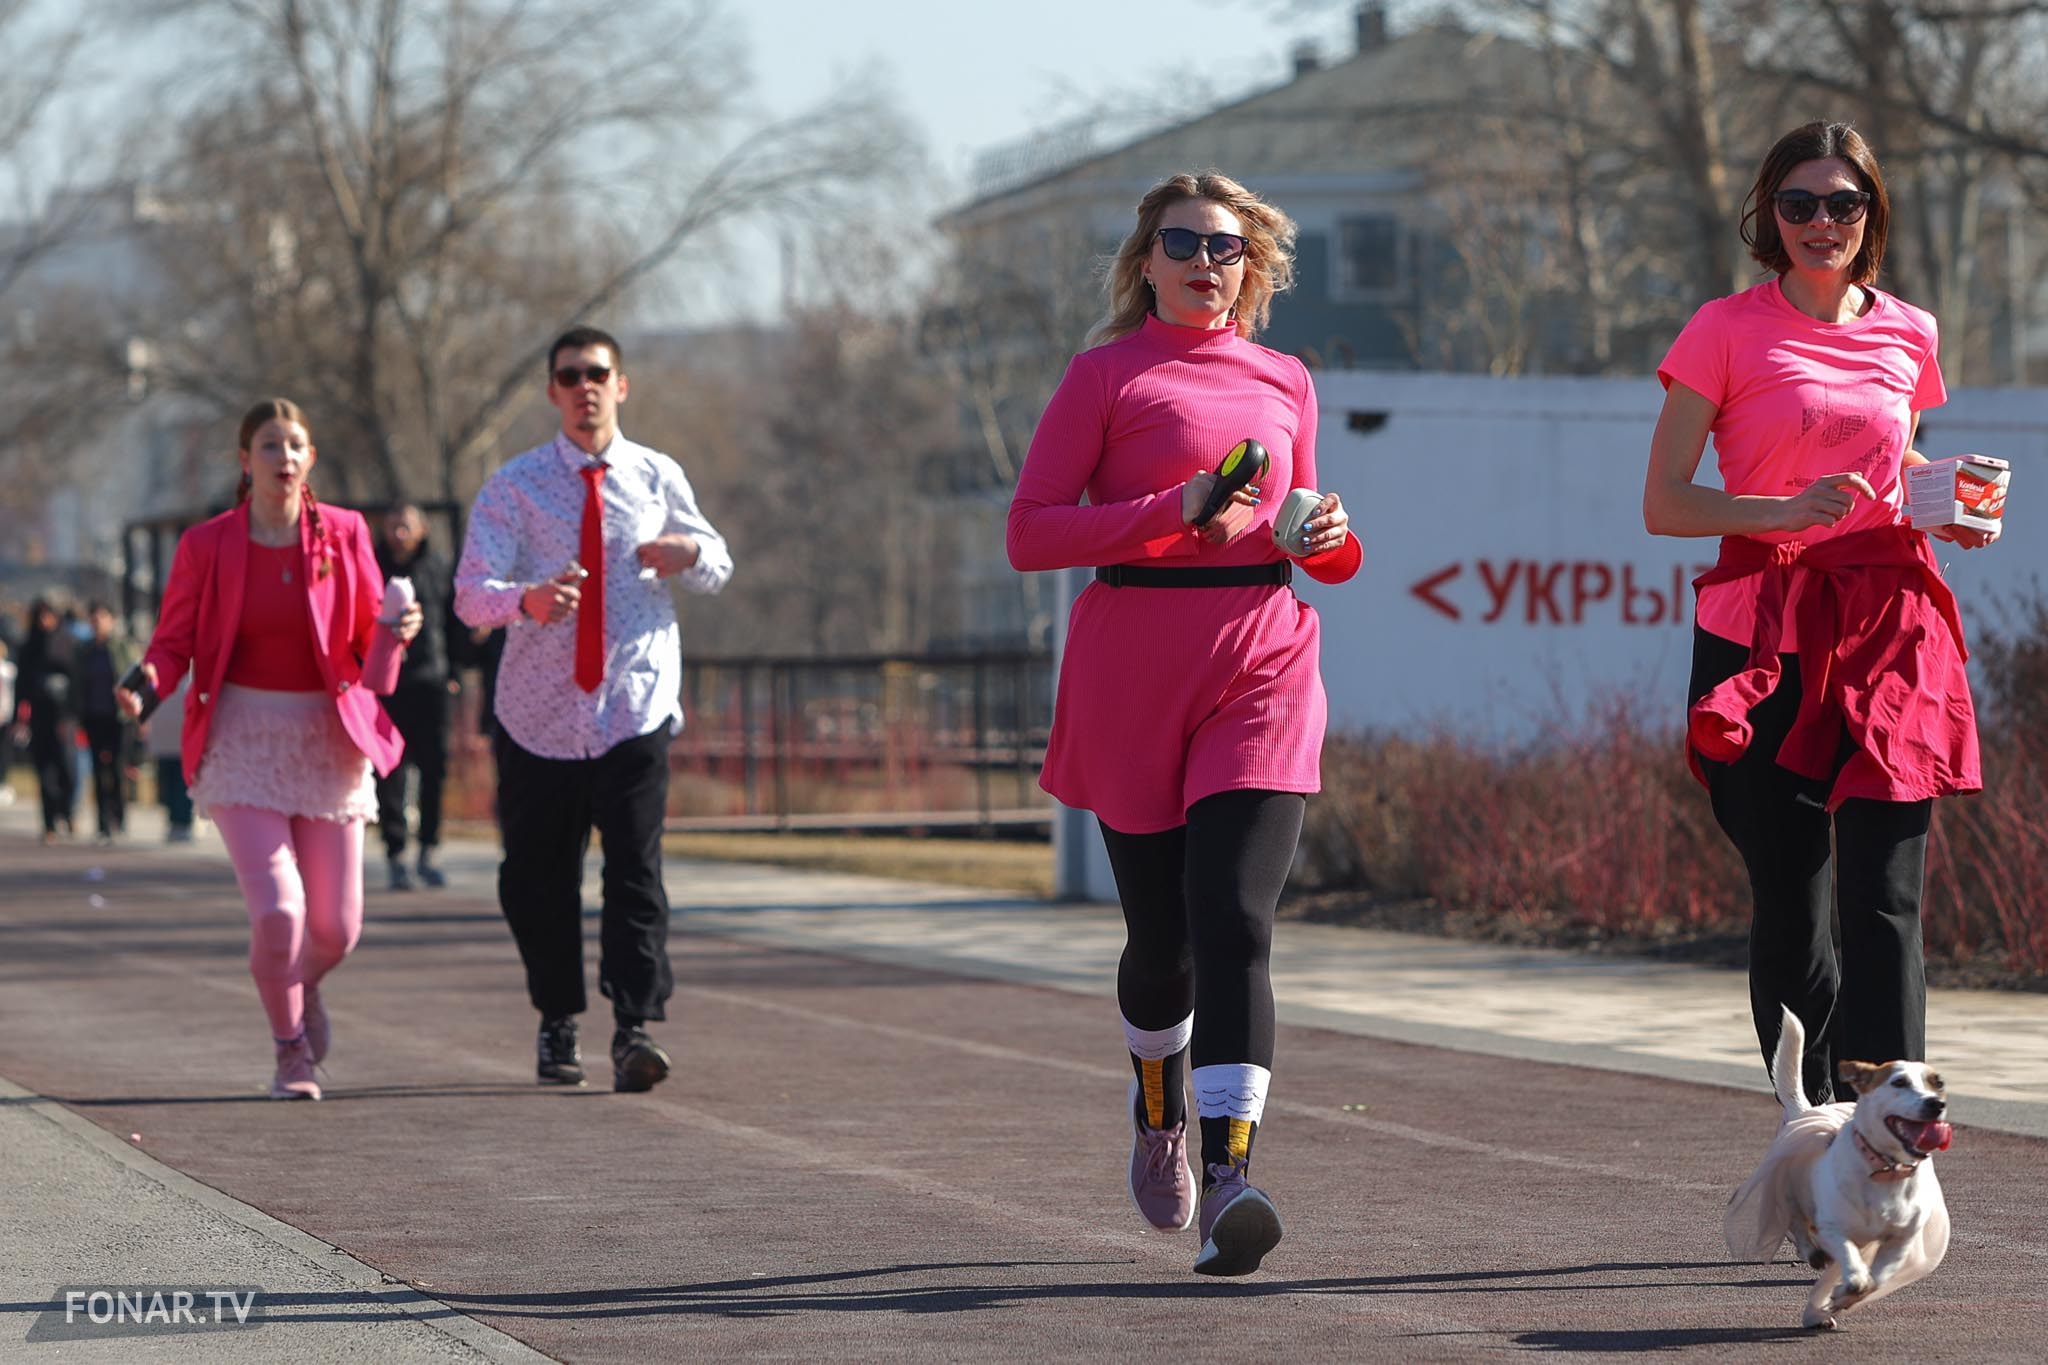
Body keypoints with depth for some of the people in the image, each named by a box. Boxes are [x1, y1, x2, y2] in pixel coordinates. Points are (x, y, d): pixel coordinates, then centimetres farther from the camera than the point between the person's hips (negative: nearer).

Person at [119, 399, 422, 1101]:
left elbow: (370, 636, 7)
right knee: (277, 909, -17)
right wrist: (148, 681, -19)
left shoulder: (344, 535, 1)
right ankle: (290, 1050, 8)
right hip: (243, 743, -2)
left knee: (336, 927, 2)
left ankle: (299, 984, 40)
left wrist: (393, 634, -16)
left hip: (328, 739, 2)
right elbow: (174, 641, 2)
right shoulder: (208, 545, -3)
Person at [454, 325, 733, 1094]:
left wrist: (691, 554, -8)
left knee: (636, 870, -14)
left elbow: (717, 566, 18)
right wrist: (528, 601, -36)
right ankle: (558, 1021, 27)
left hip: (635, 710, 0)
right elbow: (471, 591, -13)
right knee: (535, 879, 7)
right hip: (539, 713, 0)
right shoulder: (515, 487, -1)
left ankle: (636, 1030, -18)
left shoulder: (657, 479, 7)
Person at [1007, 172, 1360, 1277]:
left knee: (1235, 918, -15)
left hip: (1262, 660, 2)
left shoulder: (1283, 383, 15)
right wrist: (1172, 512, -15)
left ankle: (1228, 1178, -24)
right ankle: (1159, 1112, 39)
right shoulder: (1107, 374, 3)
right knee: (1161, 931, 8)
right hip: (1136, 670, -1)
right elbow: (1030, 531, -4)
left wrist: (1326, 536, 2)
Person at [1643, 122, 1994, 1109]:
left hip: (1889, 628, 2)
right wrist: (1790, 510, -17)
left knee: (1885, 897, -9)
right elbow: (1664, 504, -3)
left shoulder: (1907, 335, 12)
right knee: (1789, 906, 2)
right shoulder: (1728, 331, 1)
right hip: (1766, 638, -2)